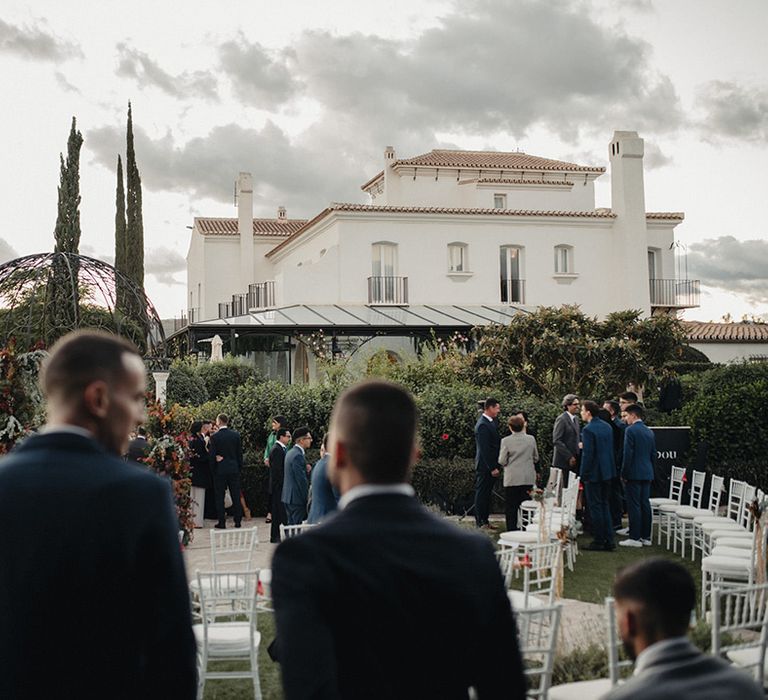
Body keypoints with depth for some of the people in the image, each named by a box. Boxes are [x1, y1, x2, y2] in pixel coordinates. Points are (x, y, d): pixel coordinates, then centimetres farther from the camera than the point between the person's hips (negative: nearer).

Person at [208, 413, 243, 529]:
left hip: (220, 469, -3)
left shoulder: (214, 437, -10)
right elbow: (240, 453, 4)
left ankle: (222, 522, 4)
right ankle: (238, 521, 9)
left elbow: (211, 455, -7)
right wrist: (240, 467, 13)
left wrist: (213, 469, 5)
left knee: (219, 497, 4)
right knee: (236, 496, 7)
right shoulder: (236, 435, 0)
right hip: (234, 469, 3)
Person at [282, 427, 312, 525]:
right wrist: (307, 498, -15)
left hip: (288, 496, 10)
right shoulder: (298, 455, -19)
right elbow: (301, 479, -20)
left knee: (291, 525, 14)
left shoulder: (291, 452, 13)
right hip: (297, 498, -10)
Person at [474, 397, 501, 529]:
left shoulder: (490, 422, 10)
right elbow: (484, 449, -22)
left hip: (490, 465, 10)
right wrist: (492, 468, -21)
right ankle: (480, 523, 4)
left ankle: (485, 520, 22)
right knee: (482, 493, -2)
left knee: (486, 493, 15)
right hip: (484, 466, -10)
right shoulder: (483, 425, -20)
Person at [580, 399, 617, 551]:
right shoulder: (607, 426, 8)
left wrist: (584, 475, -14)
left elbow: (588, 453, -20)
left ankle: (599, 541, 5)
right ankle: (609, 540, 16)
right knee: (604, 505, 15)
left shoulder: (588, 429, -17)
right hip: (607, 471, 8)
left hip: (594, 473, -8)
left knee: (595, 507, 1)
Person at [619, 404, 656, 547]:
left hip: (634, 473, -8)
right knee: (645, 504, 10)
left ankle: (635, 538, -6)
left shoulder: (630, 430, -11)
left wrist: (624, 473, -9)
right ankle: (646, 537, 14)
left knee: (634, 505, -5)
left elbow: (628, 453, -15)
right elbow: (653, 454, 15)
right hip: (647, 473, 8)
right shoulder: (649, 432, 13)